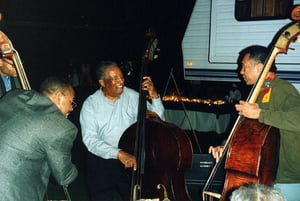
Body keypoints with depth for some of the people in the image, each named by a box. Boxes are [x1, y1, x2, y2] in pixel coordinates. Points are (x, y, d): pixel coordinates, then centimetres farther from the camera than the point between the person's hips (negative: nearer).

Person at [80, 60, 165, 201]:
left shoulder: (132, 96, -2)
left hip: (131, 160, 2)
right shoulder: (90, 105, -9)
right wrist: (118, 153, -33)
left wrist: (154, 96, -18)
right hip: (101, 162, -1)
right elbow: (90, 140, -21)